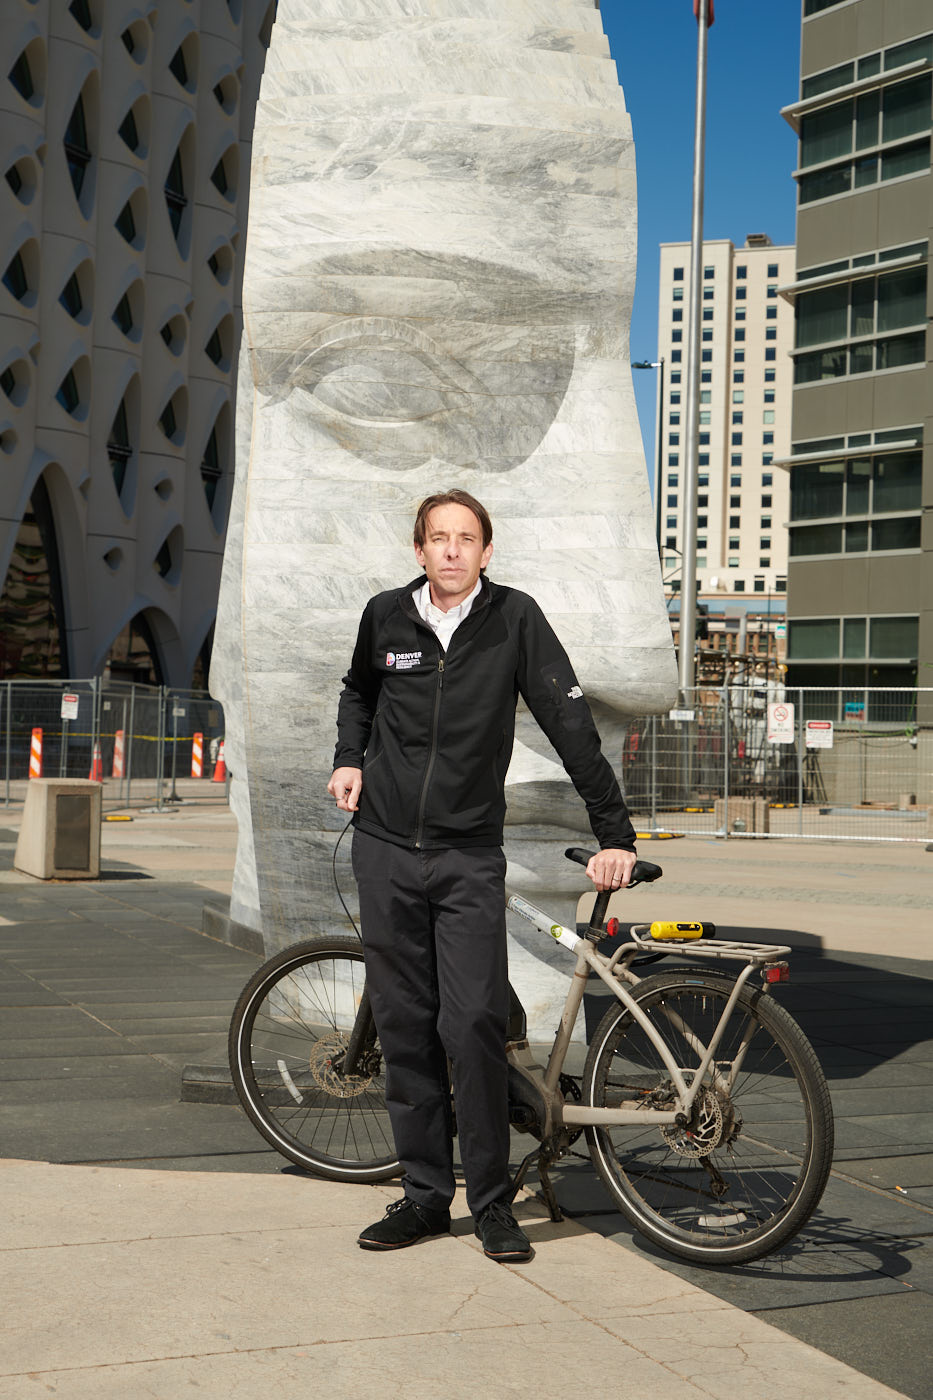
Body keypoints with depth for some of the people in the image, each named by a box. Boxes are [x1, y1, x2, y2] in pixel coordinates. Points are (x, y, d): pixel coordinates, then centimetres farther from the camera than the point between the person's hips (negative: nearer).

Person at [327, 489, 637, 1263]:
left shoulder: (514, 618, -5)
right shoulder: (386, 616, 4)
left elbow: (571, 725, -6)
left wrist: (615, 834, -9)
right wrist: (349, 758, 9)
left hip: (470, 857, -3)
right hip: (386, 850, 3)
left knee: (474, 1024, -10)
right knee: (405, 1026, 5)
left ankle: (493, 1200, 3)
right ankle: (426, 1194, 15)